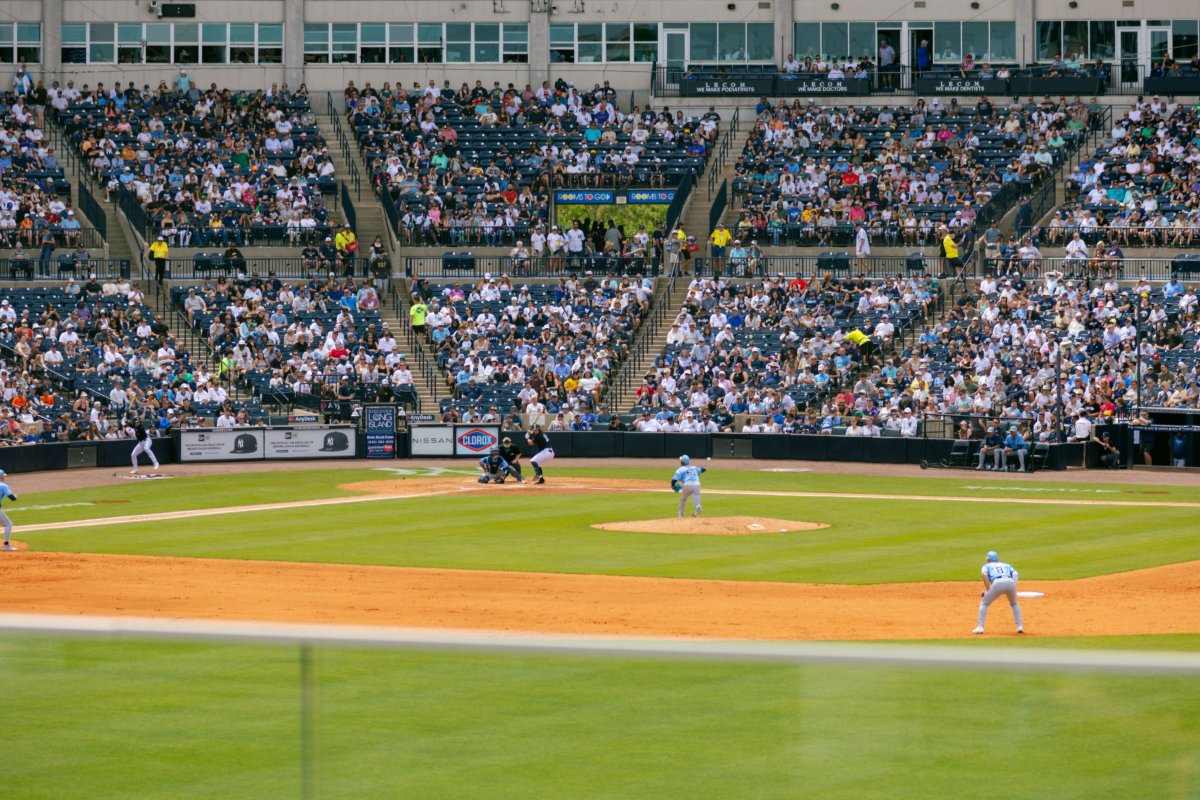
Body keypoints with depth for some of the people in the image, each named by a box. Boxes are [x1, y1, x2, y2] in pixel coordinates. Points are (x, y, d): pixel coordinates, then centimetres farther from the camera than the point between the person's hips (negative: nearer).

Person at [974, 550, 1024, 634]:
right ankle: (1020, 626, 19)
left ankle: (980, 627, 5)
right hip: (1010, 582, 3)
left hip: (998, 583, -3)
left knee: (984, 603, 17)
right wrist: (1014, 590, 9)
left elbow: (985, 575, 6)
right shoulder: (1007, 565, 38)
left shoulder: (987, 566, 30)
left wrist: (987, 590, 7)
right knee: (1014, 604, 31)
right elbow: (1015, 573, 17)